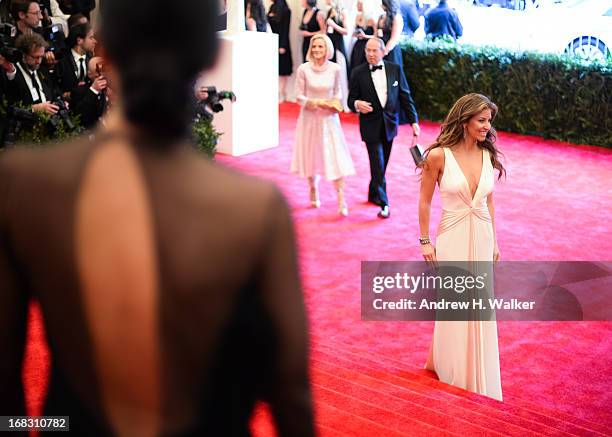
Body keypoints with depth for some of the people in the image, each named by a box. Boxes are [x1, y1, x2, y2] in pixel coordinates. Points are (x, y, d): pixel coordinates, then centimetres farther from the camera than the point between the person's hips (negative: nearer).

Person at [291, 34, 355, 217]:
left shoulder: (335, 69, -4)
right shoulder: (303, 69, -8)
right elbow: (299, 97, -4)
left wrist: (336, 102, -10)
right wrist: (316, 102, -17)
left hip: (329, 118, 0)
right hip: (309, 118, 0)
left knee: (336, 157, -6)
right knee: (311, 155, 13)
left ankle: (341, 200, -3)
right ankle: (313, 190, 36)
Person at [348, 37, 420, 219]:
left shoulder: (395, 69, 1)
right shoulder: (358, 73, -5)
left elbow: (405, 97, 3)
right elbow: (351, 99, -1)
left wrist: (414, 121, -3)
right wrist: (357, 104, -25)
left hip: (389, 124, 3)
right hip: (371, 126, -3)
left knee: (382, 164, 14)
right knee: (378, 165, -8)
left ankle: (373, 194, 34)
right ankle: (383, 204, -2)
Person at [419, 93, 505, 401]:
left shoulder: (488, 155, 0)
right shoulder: (439, 156, -13)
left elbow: (488, 202, 10)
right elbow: (424, 201, -4)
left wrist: (493, 241, 12)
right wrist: (425, 241, -3)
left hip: (482, 239, 4)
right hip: (452, 239, -4)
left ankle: (477, 380, 30)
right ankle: (451, 378, 27)